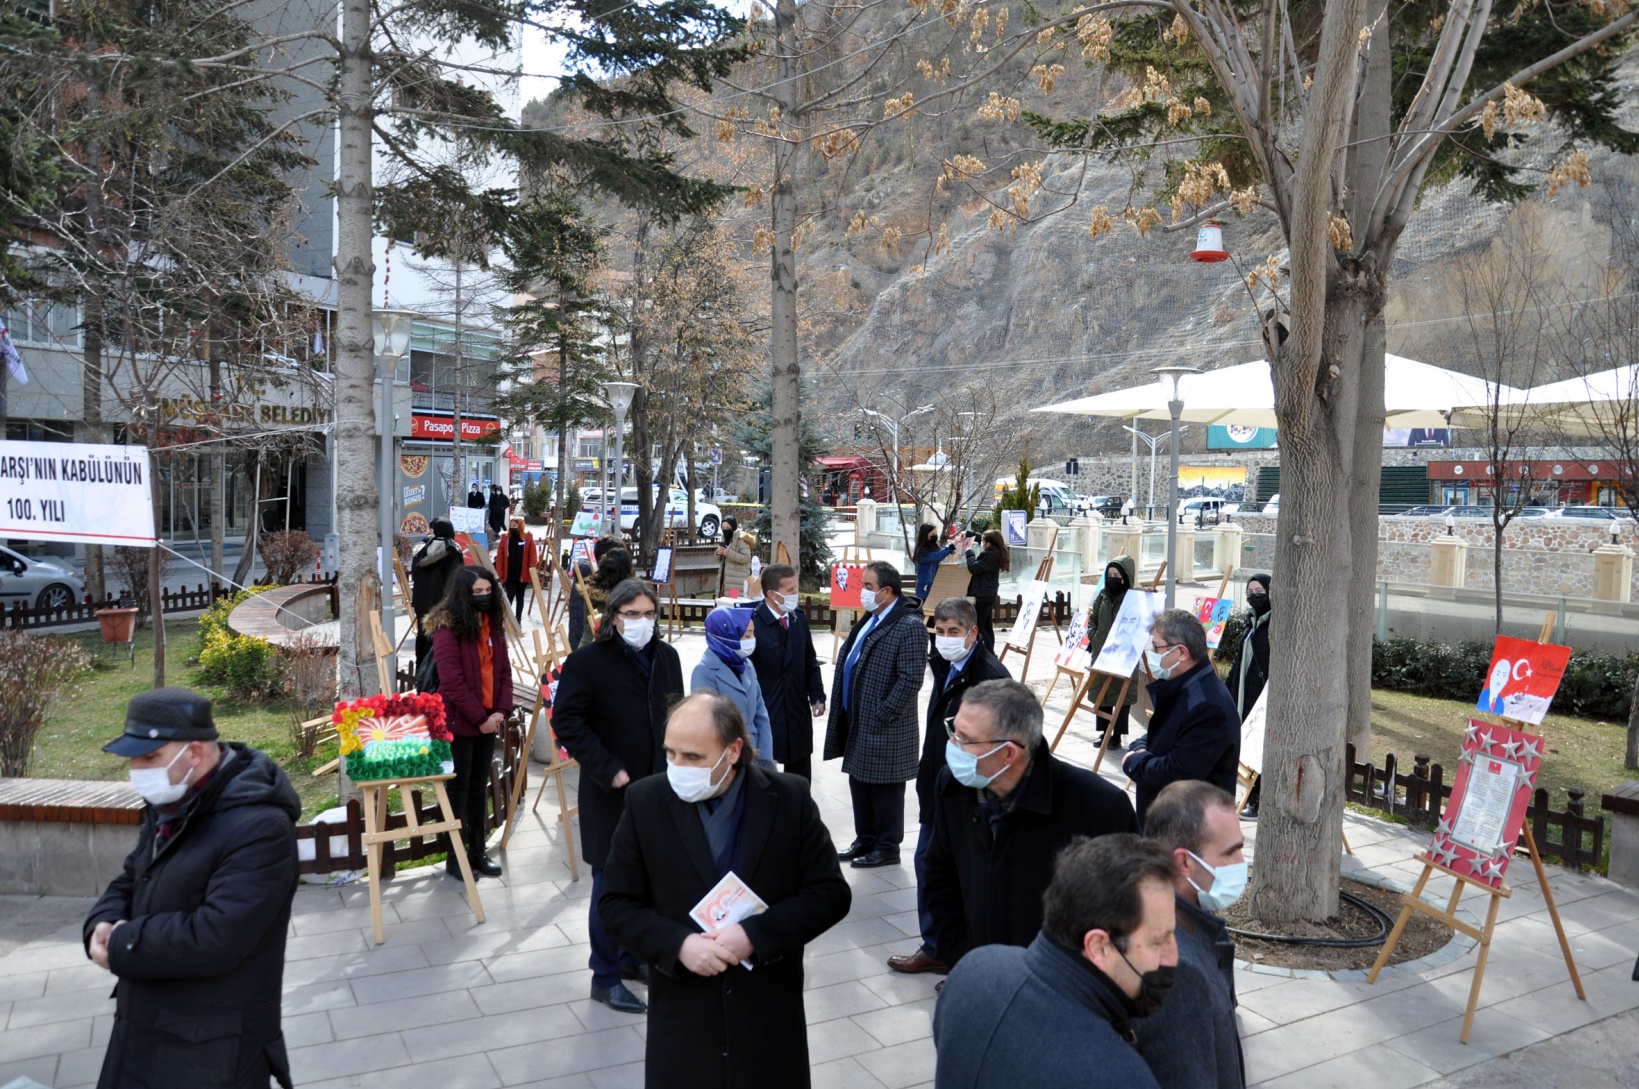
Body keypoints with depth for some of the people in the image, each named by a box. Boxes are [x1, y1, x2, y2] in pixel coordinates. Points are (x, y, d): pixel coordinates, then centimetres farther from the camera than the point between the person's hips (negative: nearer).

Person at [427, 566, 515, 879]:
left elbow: (504, 671, 8)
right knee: (459, 788, 2)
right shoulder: (448, 629, -13)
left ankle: (478, 852, 22)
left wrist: (501, 710, -5)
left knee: (479, 787, 13)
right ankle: (455, 857, 12)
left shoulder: (494, 625, 9)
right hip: (459, 721, -6)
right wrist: (479, 717, -16)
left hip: (489, 721, 6)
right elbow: (452, 681, -18)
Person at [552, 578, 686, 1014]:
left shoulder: (666, 657, 6)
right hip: (611, 794, -5)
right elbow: (566, 722, -14)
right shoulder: (588, 661, -12)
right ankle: (605, 978, 16)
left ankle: (633, 956, 34)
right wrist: (608, 770, -18)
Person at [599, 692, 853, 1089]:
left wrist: (756, 935, -18)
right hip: (681, 1016, 1)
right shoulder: (646, 801, -6)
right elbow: (617, 904, -1)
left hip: (770, 1013, 0)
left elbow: (831, 893, -6)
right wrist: (678, 944, -17)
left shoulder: (790, 799, -8)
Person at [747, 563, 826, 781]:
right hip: (763, 715, -6)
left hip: (798, 714, 6)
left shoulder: (799, 618, 4)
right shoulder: (752, 622, -17)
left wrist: (817, 696, 6)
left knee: (800, 780, 16)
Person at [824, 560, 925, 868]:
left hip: (884, 728, -9)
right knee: (859, 783, 18)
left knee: (884, 788, 4)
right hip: (858, 724, 9)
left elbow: (911, 679, -22)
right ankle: (866, 839, 32)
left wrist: (883, 715, -19)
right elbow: (847, 662, 19)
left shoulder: (909, 626, -17)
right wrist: (845, 712, 12)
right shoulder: (870, 620, 11)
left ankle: (887, 848, 19)